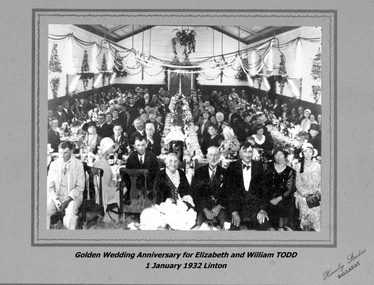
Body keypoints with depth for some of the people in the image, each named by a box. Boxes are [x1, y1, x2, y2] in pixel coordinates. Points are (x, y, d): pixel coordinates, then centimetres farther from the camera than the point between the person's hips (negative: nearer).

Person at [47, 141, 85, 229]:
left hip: (73, 196, -2)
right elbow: (49, 186, 6)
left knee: (71, 212, -34)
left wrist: (67, 200, -15)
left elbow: (80, 187, -3)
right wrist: (56, 199, -12)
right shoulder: (53, 164, 6)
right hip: (56, 196, 2)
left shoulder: (78, 164, -1)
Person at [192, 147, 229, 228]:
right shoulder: (199, 172, 9)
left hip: (220, 206, 1)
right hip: (203, 206, 0)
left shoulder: (224, 172, 12)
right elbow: (196, 193, 2)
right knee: (199, 223, -30)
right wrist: (205, 210, -10)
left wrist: (219, 206, -9)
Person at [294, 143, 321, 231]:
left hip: (315, 196, 0)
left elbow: (321, 182, 9)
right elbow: (298, 184, 4)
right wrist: (306, 195, -9)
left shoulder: (317, 166, 10)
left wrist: (317, 193, -8)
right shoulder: (298, 166, 7)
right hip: (302, 196, 0)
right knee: (306, 215, -18)